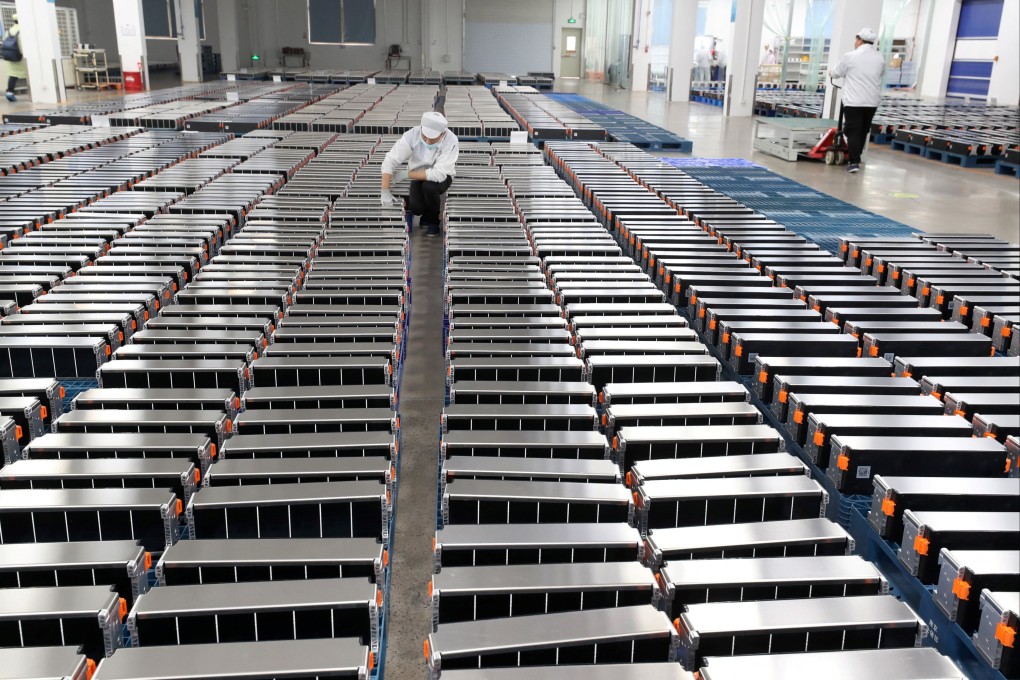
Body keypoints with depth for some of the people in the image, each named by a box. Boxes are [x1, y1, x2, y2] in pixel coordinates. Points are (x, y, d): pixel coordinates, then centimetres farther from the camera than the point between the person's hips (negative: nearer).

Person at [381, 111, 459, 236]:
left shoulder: (450, 141, -31)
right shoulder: (412, 135, -25)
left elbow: (438, 174, -33)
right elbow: (390, 161, -23)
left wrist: (406, 174, -26)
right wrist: (385, 192, -31)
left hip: (441, 177, -2)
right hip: (419, 175, 2)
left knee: (429, 186, -34)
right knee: (416, 208, -22)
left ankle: (433, 221, -4)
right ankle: (425, 214, 17)